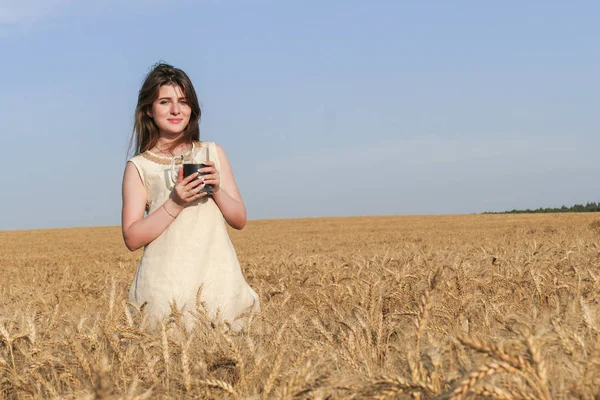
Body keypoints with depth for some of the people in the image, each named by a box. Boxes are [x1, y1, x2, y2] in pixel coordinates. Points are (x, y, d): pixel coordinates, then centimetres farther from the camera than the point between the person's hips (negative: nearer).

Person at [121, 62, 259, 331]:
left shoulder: (212, 153, 11)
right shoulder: (139, 167, 3)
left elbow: (240, 220, 12)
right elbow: (132, 239, -3)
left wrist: (217, 189, -6)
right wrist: (175, 203, -14)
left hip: (218, 276, 2)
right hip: (166, 281, -2)